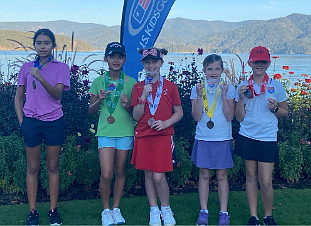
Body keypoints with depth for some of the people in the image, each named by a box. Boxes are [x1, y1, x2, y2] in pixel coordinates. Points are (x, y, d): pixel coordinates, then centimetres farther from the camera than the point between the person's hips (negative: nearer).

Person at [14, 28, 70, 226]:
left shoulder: (61, 67, 1)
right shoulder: (27, 68, 7)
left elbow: (57, 93, -13)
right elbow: (18, 97, 11)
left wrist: (40, 78, -27)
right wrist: (21, 121, 1)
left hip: (54, 122, -1)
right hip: (32, 121, 2)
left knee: (53, 167, 7)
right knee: (33, 168, 6)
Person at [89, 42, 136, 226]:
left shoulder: (131, 82, 3)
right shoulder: (98, 82, 4)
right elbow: (91, 111, 7)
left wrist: (127, 106, -14)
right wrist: (99, 100, -12)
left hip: (125, 132, 1)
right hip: (105, 132, -1)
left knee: (120, 171, 9)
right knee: (106, 174, -7)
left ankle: (116, 208, 25)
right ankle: (106, 210, 14)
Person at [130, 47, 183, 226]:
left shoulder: (170, 86, 2)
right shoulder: (138, 87, 6)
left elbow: (179, 113, 5)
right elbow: (136, 116, 0)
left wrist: (165, 123, -12)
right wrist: (144, 95, -11)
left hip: (163, 136, -2)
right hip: (143, 136, 2)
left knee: (159, 176, -7)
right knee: (148, 175, 6)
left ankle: (166, 209, 16)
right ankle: (154, 211, 22)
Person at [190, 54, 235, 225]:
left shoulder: (228, 89, 0)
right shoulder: (197, 89, 2)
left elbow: (230, 116, -7)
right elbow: (196, 117, -6)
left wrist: (224, 96, -15)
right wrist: (199, 96, -15)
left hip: (222, 138, -1)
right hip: (203, 138, 1)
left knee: (221, 175, 5)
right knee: (204, 175, 7)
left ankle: (223, 212, 16)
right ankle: (203, 211, 18)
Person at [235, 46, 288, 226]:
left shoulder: (276, 86, 1)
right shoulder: (243, 87, 4)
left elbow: (285, 112, 8)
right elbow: (239, 117, 2)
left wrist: (275, 108, -12)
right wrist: (241, 98, -11)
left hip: (268, 138, -2)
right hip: (247, 137, 2)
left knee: (265, 182, -4)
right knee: (251, 177, 9)